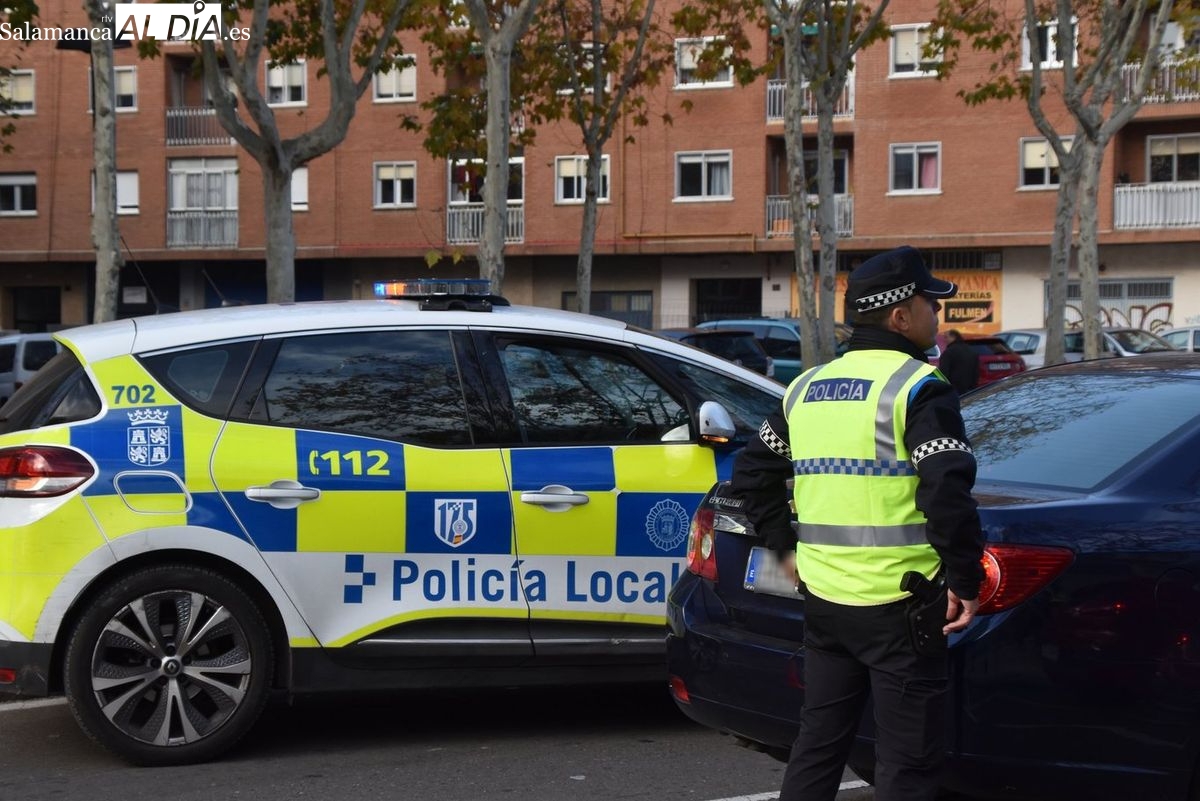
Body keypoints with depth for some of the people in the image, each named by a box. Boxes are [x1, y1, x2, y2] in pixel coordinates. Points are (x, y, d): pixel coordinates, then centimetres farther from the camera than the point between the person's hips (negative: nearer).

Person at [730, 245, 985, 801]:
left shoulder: (807, 387, 12)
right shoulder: (918, 388, -10)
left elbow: (751, 475, 17)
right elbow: (948, 494, -20)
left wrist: (787, 548, 20)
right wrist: (966, 582, -11)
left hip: (823, 596, 7)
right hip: (897, 602, -7)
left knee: (817, 745, 17)